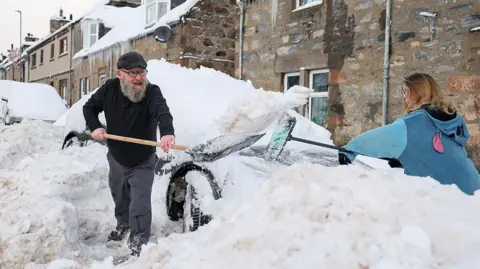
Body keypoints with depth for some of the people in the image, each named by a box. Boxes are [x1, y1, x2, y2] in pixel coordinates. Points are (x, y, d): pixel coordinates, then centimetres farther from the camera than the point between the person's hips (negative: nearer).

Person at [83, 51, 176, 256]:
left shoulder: (152, 92, -27)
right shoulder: (109, 88, -14)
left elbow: (162, 111, -49)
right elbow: (89, 107, 3)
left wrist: (167, 132, -69)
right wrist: (95, 127, -15)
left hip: (142, 162, -4)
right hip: (116, 158, 5)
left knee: (140, 205, -7)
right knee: (119, 197, 26)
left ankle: (138, 243, 10)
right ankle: (122, 224, 53)